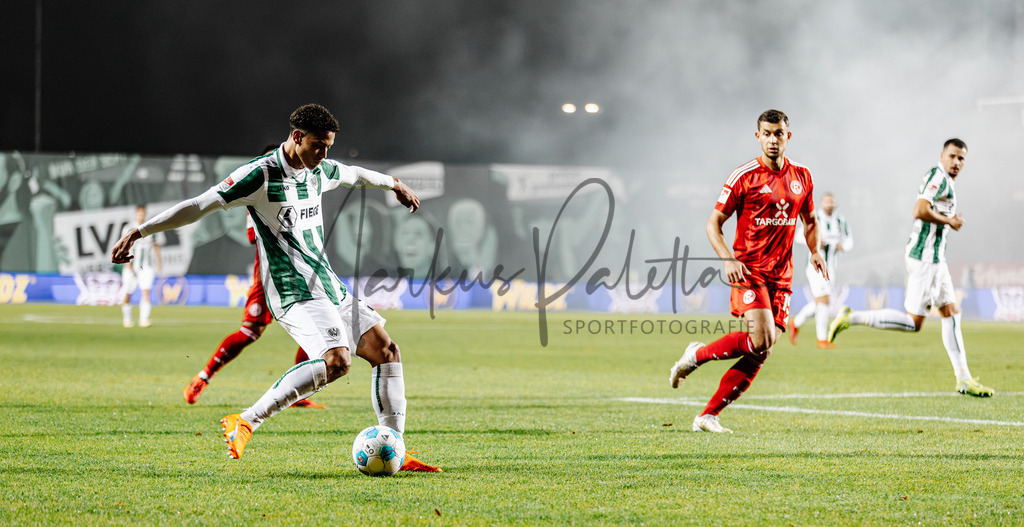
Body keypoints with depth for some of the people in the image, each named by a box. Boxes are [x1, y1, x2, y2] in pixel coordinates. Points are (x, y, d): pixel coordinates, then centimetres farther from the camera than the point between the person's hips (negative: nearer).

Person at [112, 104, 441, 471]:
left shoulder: (320, 171, 11)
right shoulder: (261, 174, -14)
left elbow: (353, 175, 35)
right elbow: (199, 206, -16)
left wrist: (394, 184, 53)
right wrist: (138, 233, -19)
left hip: (329, 287, 9)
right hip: (294, 292, -9)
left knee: (385, 350, 2)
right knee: (337, 360, -28)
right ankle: (245, 422, -24)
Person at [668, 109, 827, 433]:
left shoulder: (801, 177, 11)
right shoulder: (745, 177, -5)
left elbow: (809, 220, 27)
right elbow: (714, 223, -3)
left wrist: (815, 251, 9)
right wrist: (728, 260, -17)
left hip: (781, 276, 5)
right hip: (749, 270, -5)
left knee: (761, 354, -2)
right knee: (761, 340, -22)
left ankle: (708, 416, 3)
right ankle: (696, 356, 1)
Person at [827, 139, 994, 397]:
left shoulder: (947, 181, 18)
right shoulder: (937, 176, -13)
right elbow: (920, 211, -26)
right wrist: (949, 221, -13)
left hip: (936, 259, 11)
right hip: (924, 257, -11)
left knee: (951, 314, 9)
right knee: (913, 322, -9)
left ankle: (964, 379, 10)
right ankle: (851, 318, -3)